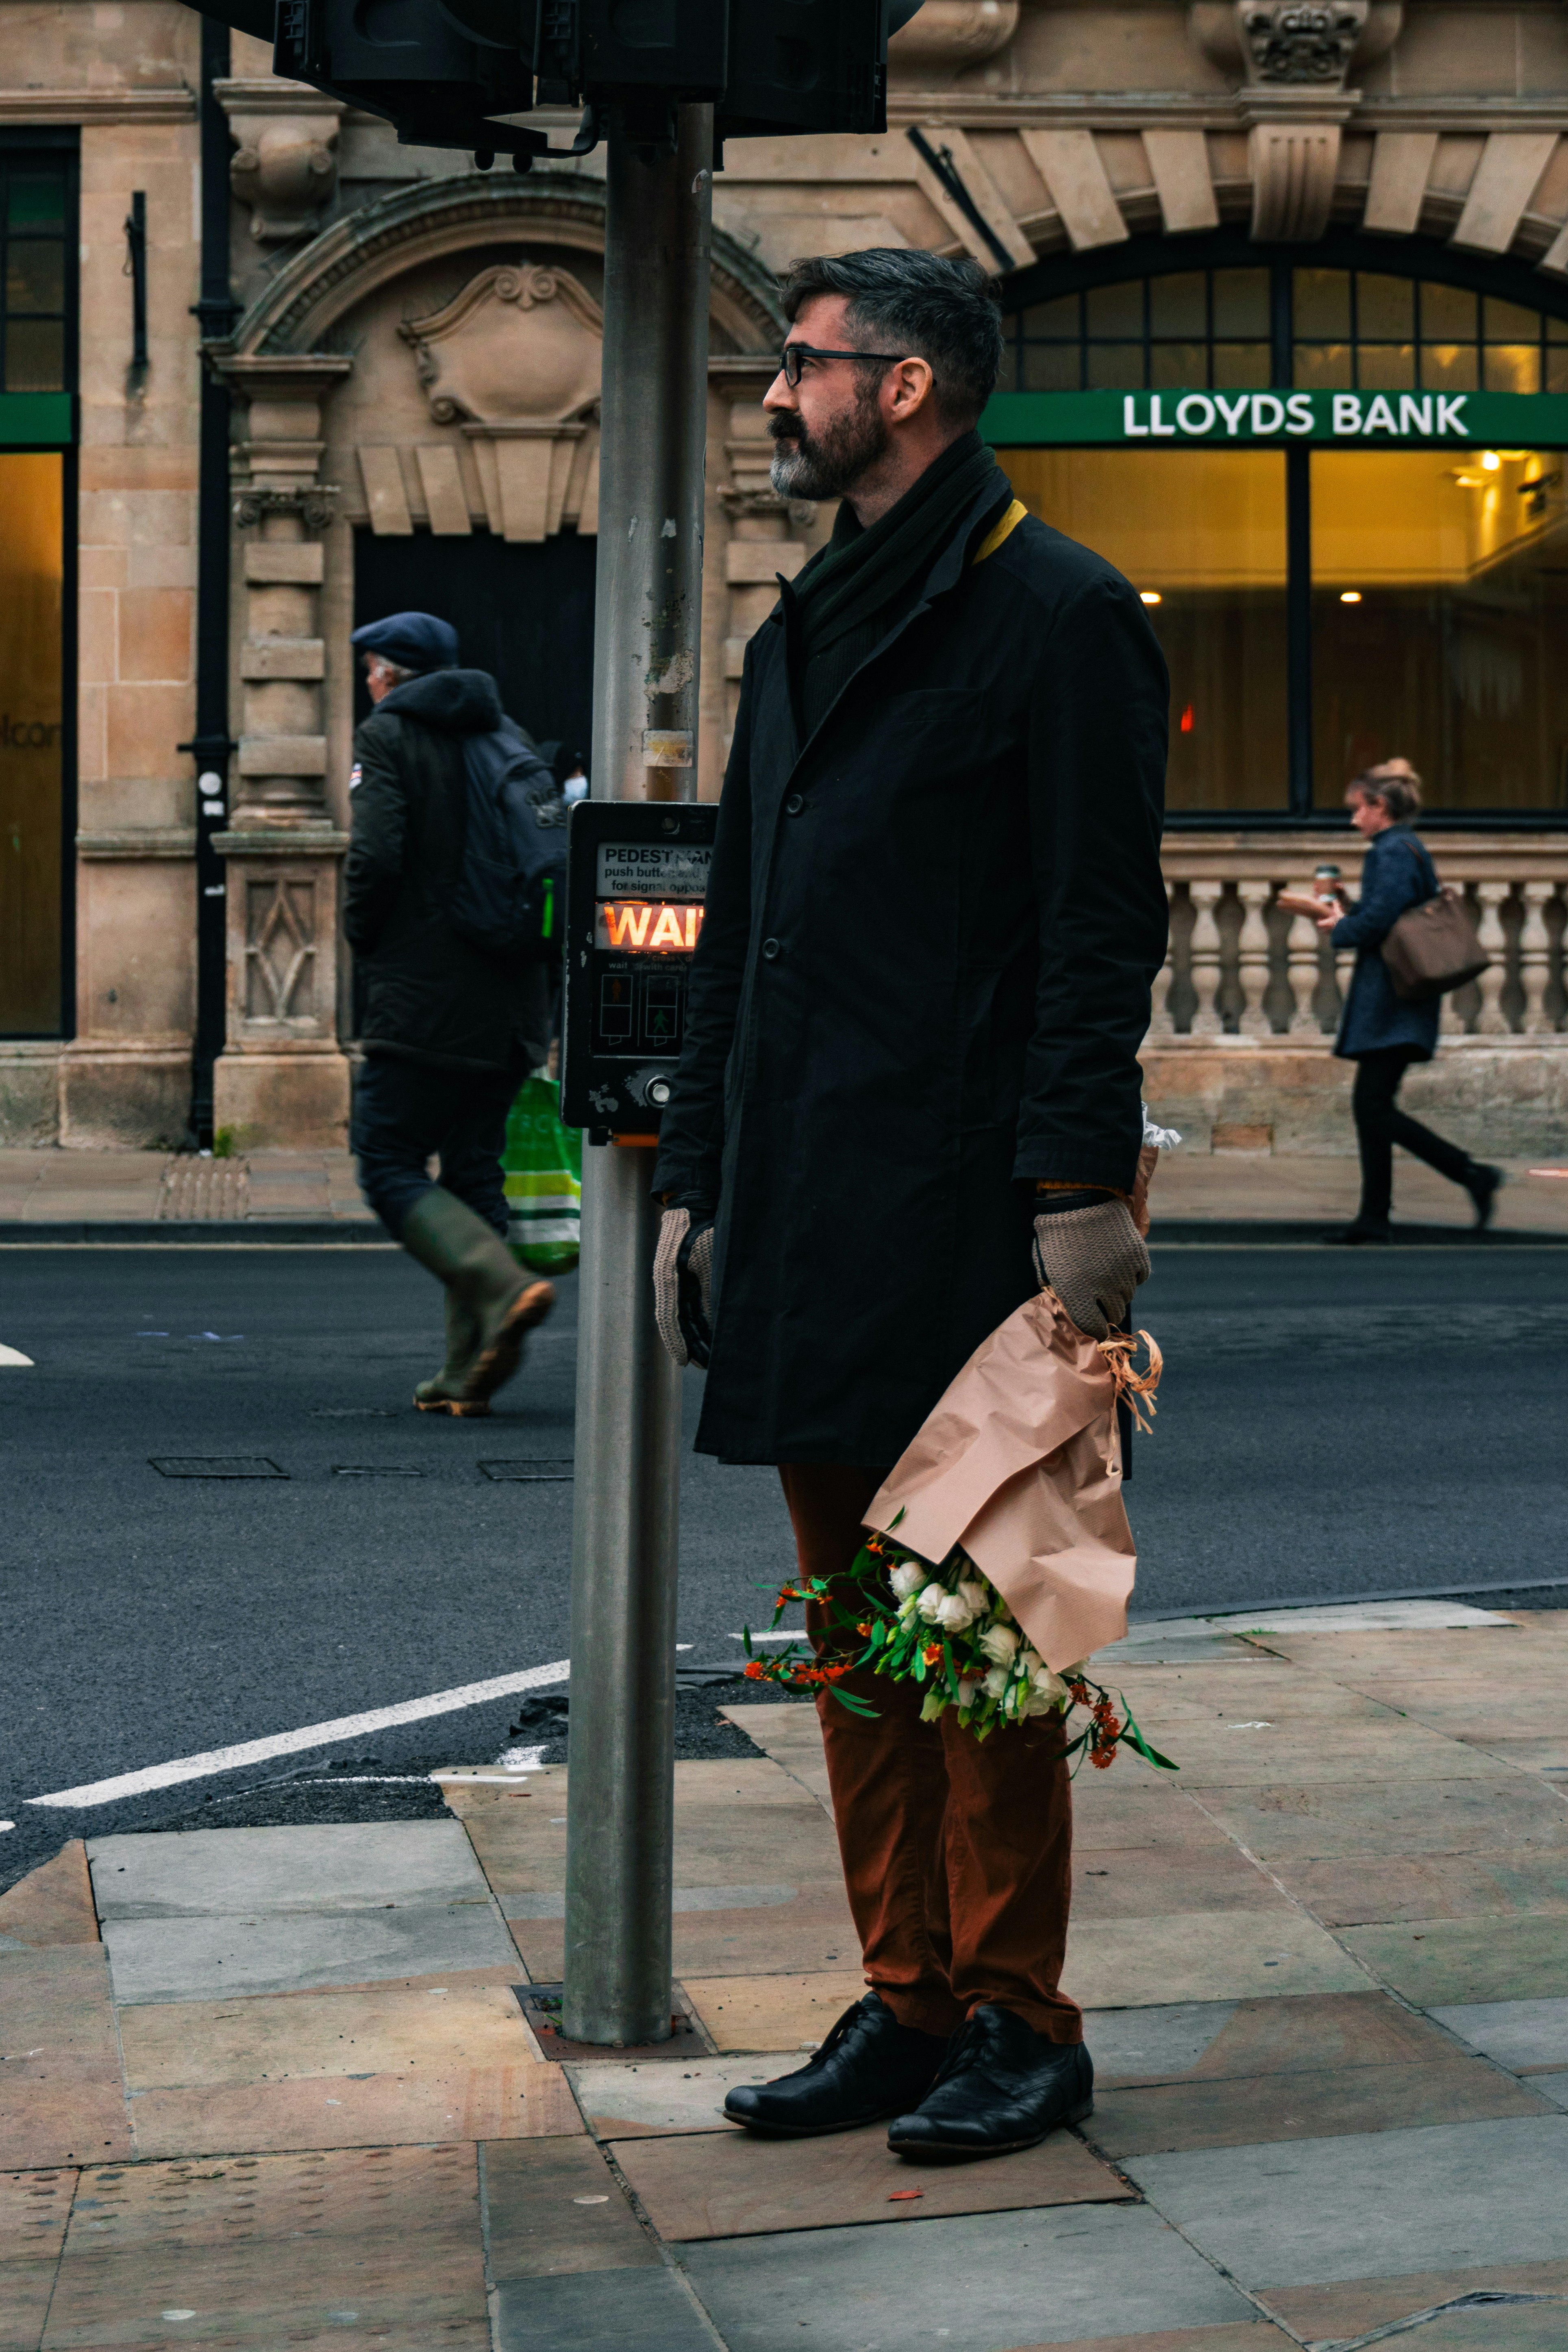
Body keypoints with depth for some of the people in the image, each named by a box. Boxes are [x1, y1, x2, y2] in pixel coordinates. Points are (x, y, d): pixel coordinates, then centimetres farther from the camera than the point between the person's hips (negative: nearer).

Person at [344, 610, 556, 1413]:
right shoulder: (509, 737, 14)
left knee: (390, 1167, 0)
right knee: (474, 1172, 11)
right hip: (512, 1000, 7)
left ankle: (502, 1287, -22)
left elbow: (375, 857, -16)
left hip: (422, 997, -6)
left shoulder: (388, 736, -5)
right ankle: (470, 1369, 7)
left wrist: (364, 939, 1)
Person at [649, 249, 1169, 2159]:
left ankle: (1015, 2021, 10)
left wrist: (1082, 1193, -18)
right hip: (808, 1217, 8)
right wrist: (696, 1178, 16)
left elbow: (1101, 929, -11)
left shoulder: (1056, 617, -5)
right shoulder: (805, 633, 19)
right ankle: (907, 2003, 20)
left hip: (968, 1215, -8)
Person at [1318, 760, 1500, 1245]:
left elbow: (1377, 922, -20)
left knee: (1375, 1107, -11)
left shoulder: (1393, 852, -13)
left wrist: (1340, 928, -2)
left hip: (1389, 1002, -10)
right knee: (1370, 1105, 9)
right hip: (1393, 1004, 10)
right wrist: (1345, 916, 15)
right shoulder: (1410, 849, 18)